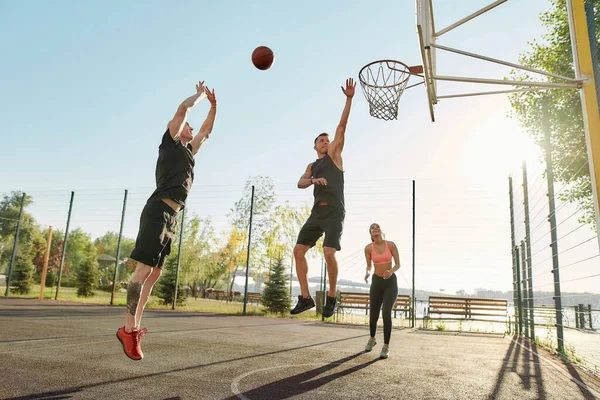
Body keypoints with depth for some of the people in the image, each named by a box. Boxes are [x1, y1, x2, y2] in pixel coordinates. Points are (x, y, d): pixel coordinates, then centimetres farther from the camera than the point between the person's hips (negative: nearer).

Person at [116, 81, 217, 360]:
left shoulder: (188, 150, 26)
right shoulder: (170, 141, 6)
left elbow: (206, 131, 39)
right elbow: (184, 107, -3)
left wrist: (213, 106, 34)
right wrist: (201, 94, 13)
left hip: (171, 216, 9)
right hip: (159, 210, -9)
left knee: (154, 272, 5)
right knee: (144, 268, -12)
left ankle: (134, 327, 8)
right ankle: (128, 328, -10)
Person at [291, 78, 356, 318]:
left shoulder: (334, 154, 10)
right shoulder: (312, 166, 21)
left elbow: (342, 126, 1)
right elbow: (300, 183, 2)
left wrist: (349, 99, -6)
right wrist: (313, 180, -19)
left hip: (334, 212, -5)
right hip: (317, 212, 6)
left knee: (329, 253, -19)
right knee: (298, 250, -1)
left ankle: (331, 297, -1)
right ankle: (305, 297, 5)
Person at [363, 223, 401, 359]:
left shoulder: (391, 244, -10)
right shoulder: (368, 248, -6)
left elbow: (398, 264, -4)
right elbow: (368, 266, 6)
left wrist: (391, 271, -27)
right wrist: (367, 273, -18)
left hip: (391, 283, -2)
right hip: (376, 282, 2)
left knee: (386, 313, -20)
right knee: (373, 315, 10)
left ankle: (386, 346, -6)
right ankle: (372, 339, 40)